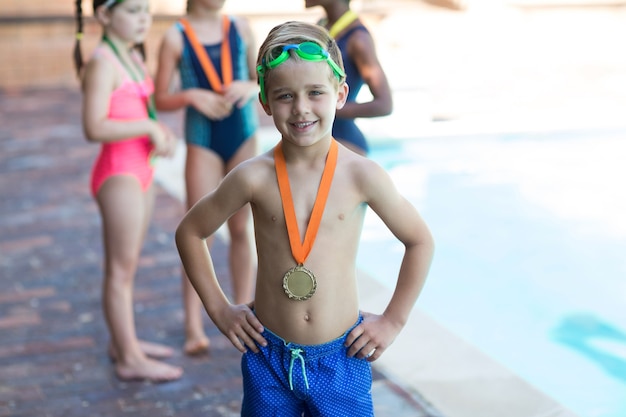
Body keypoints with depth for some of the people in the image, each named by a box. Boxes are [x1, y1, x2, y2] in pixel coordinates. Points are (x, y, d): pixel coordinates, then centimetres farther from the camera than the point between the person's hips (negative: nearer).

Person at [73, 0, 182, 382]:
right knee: (121, 268, -2)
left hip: (141, 170, 9)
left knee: (129, 264, 17)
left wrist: (163, 132, 1)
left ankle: (123, 341, 29)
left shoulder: (134, 58, 12)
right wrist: (149, 127, -19)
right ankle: (130, 359, 5)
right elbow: (94, 128, -25)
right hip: (118, 173, -9)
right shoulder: (102, 64, -16)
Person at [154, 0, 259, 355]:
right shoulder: (176, 37, -4)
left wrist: (251, 87, -11)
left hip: (244, 135, 3)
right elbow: (160, 99, -3)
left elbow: (261, 79, 10)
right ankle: (194, 326, 6)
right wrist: (191, 96, -20)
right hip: (203, 141, -3)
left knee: (241, 230, 9)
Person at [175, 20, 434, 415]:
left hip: (342, 358, 0)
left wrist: (393, 321, 3)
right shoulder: (255, 177, -9)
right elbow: (190, 232, 5)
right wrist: (219, 308, 4)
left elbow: (420, 241, 2)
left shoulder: (362, 175, -10)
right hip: (269, 357, 1)